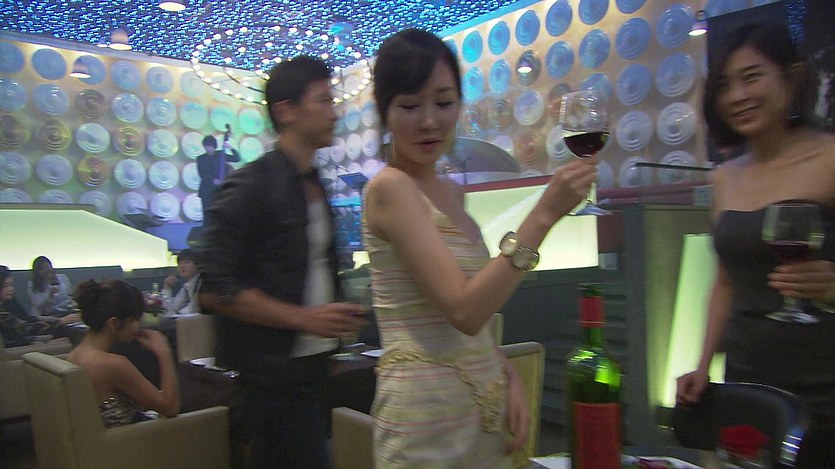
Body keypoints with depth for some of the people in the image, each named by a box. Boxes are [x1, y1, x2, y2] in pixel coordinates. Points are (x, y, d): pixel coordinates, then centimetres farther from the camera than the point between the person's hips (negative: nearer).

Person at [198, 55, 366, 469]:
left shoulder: (314, 186, 11)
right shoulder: (250, 186, -13)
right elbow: (214, 290, -18)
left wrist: (335, 315, 10)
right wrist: (304, 318, -20)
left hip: (311, 362, 8)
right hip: (273, 370, -8)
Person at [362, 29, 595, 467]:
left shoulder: (449, 191, 8)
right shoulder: (389, 188, -15)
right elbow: (463, 309, -23)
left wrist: (508, 377, 0)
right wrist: (544, 214, -25)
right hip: (427, 411, -7)